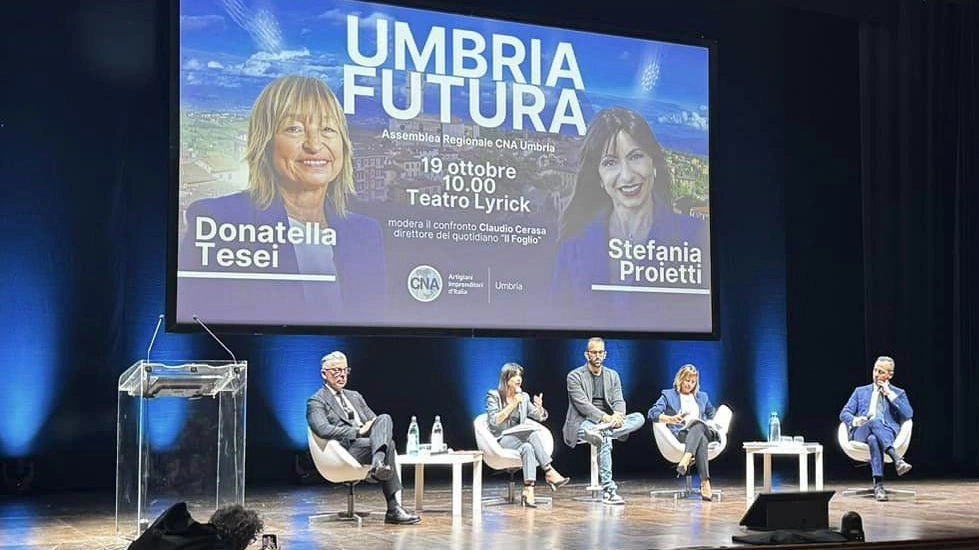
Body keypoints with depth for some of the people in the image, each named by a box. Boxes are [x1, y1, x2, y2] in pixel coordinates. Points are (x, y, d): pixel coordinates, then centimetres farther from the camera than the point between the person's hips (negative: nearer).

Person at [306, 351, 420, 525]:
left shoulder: (355, 396, 29)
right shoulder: (316, 402, 5)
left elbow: (373, 420, 25)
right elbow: (323, 430, -13)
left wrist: (373, 426, -1)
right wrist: (358, 432, -17)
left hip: (367, 442, 7)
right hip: (346, 449, -7)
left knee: (384, 418, -23)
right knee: (388, 444, -29)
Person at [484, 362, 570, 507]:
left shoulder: (523, 397, 13)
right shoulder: (494, 395, -3)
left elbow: (541, 417, 14)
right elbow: (494, 421, -16)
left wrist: (539, 408, -9)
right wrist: (512, 405, -21)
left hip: (519, 438, 5)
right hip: (501, 439, -5)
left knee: (528, 447, -32)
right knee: (533, 434, -31)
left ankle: (528, 492, -43)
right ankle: (550, 473, -33)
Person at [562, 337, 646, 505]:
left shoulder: (613, 375, 16)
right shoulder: (575, 376, 0)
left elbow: (619, 401, 6)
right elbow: (582, 404, -12)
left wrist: (617, 415, -19)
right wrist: (604, 418, -25)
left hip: (609, 421, 5)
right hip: (583, 423, -5)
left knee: (639, 418, -20)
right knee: (605, 440, -37)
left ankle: (601, 430, -37)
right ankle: (608, 489, -39)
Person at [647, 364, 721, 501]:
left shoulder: (702, 396, 32)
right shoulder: (668, 395, 17)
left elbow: (713, 415, 38)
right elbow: (652, 413, 2)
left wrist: (713, 423, 13)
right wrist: (670, 419, -17)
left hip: (704, 430, 3)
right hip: (681, 433, -2)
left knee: (698, 425, -39)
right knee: (701, 438, -40)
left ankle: (685, 460, -62)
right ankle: (705, 482, -57)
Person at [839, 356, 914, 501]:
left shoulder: (898, 393, 21)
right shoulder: (861, 391, 25)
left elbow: (908, 414, 2)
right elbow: (844, 413, 15)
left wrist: (890, 394, 1)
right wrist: (854, 420, -10)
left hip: (888, 432, 0)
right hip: (861, 433, 0)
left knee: (874, 439, -41)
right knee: (875, 421, -39)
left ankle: (878, 486, -52)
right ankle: (897, 459, -56)